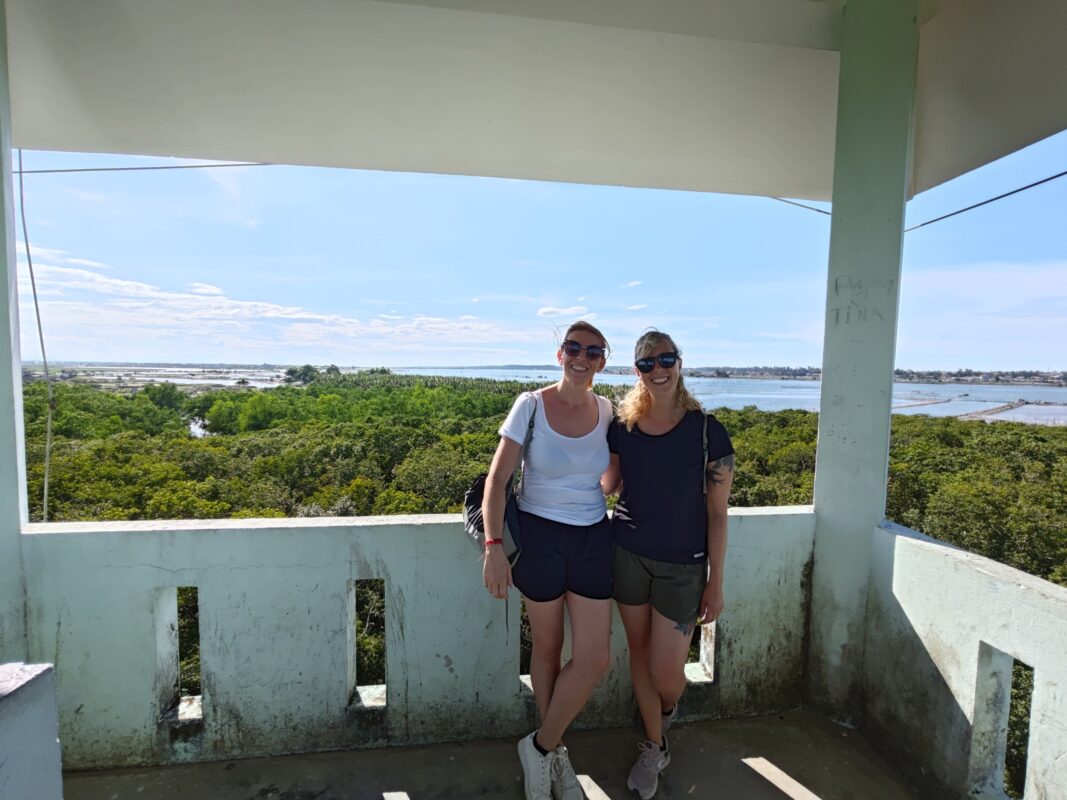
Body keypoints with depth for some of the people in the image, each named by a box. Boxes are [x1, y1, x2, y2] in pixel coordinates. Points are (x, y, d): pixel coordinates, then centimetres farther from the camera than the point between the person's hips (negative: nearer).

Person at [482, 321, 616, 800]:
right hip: (540, 535, -3)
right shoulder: (531, 405, -11)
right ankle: (551, 750, 40)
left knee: (594, 659, 2)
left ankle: (542, 747, 28)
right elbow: (497, 479, -12)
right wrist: (493, 546, -18)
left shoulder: (607, 411, -1)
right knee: (547, 648, 14)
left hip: (593, 538, 3)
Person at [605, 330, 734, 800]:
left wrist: (716, 582, -5)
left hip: (683, 565, -2)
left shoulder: (706, 430, -12)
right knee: (639, 651, 16)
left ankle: (666, 710, 43)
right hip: (628, 554, 3)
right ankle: (654, 746, 42)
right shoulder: (622, 427, -4)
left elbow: (717, 512, -7)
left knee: (666, 673, 3)